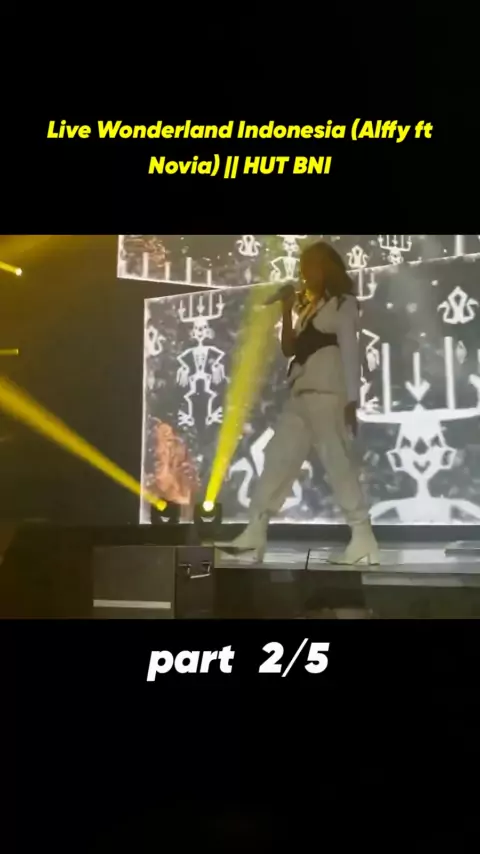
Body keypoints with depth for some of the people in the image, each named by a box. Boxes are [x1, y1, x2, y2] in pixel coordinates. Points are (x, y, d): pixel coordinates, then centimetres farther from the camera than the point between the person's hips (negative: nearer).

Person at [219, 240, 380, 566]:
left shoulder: (344, 304, 4)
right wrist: (288, 310, 8)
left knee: (338, 463, -13)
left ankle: (364, 542, -10)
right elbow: (289, 349, 17)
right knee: (279, 458, 3)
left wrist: (352, 400, -14)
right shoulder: (310, 308, 25)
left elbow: (351, 352, -5)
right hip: (301, 396, 8)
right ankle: (255, 533, 5)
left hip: (328, 395, -8)